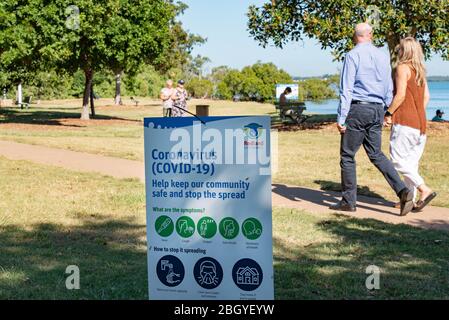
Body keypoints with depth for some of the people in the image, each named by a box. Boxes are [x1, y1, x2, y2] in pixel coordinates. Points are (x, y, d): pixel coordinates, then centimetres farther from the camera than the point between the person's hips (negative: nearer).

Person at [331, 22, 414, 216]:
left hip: (358, 108, -6)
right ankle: (402, 191, -2)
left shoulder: (353, 55, -7)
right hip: (377, 109, 6)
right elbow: (389, 90, 15)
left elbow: (346, 89, -11)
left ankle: (348, 201, 9)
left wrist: (341, 117, -10)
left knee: (347, 155, 4)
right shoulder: (383, 56, 11)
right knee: (376, 154, 12)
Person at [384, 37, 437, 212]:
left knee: (399, 160, -8)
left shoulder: (403, 67, -8)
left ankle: (425, 190, -15)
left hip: (405, 121, -8)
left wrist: (389, 113, -8)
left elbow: (400, 95, -16)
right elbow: (426, 97, 16)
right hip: (420, 122, 8)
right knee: (411, 162, 9)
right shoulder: (420, 70, 15)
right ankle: (410, 198, 10)